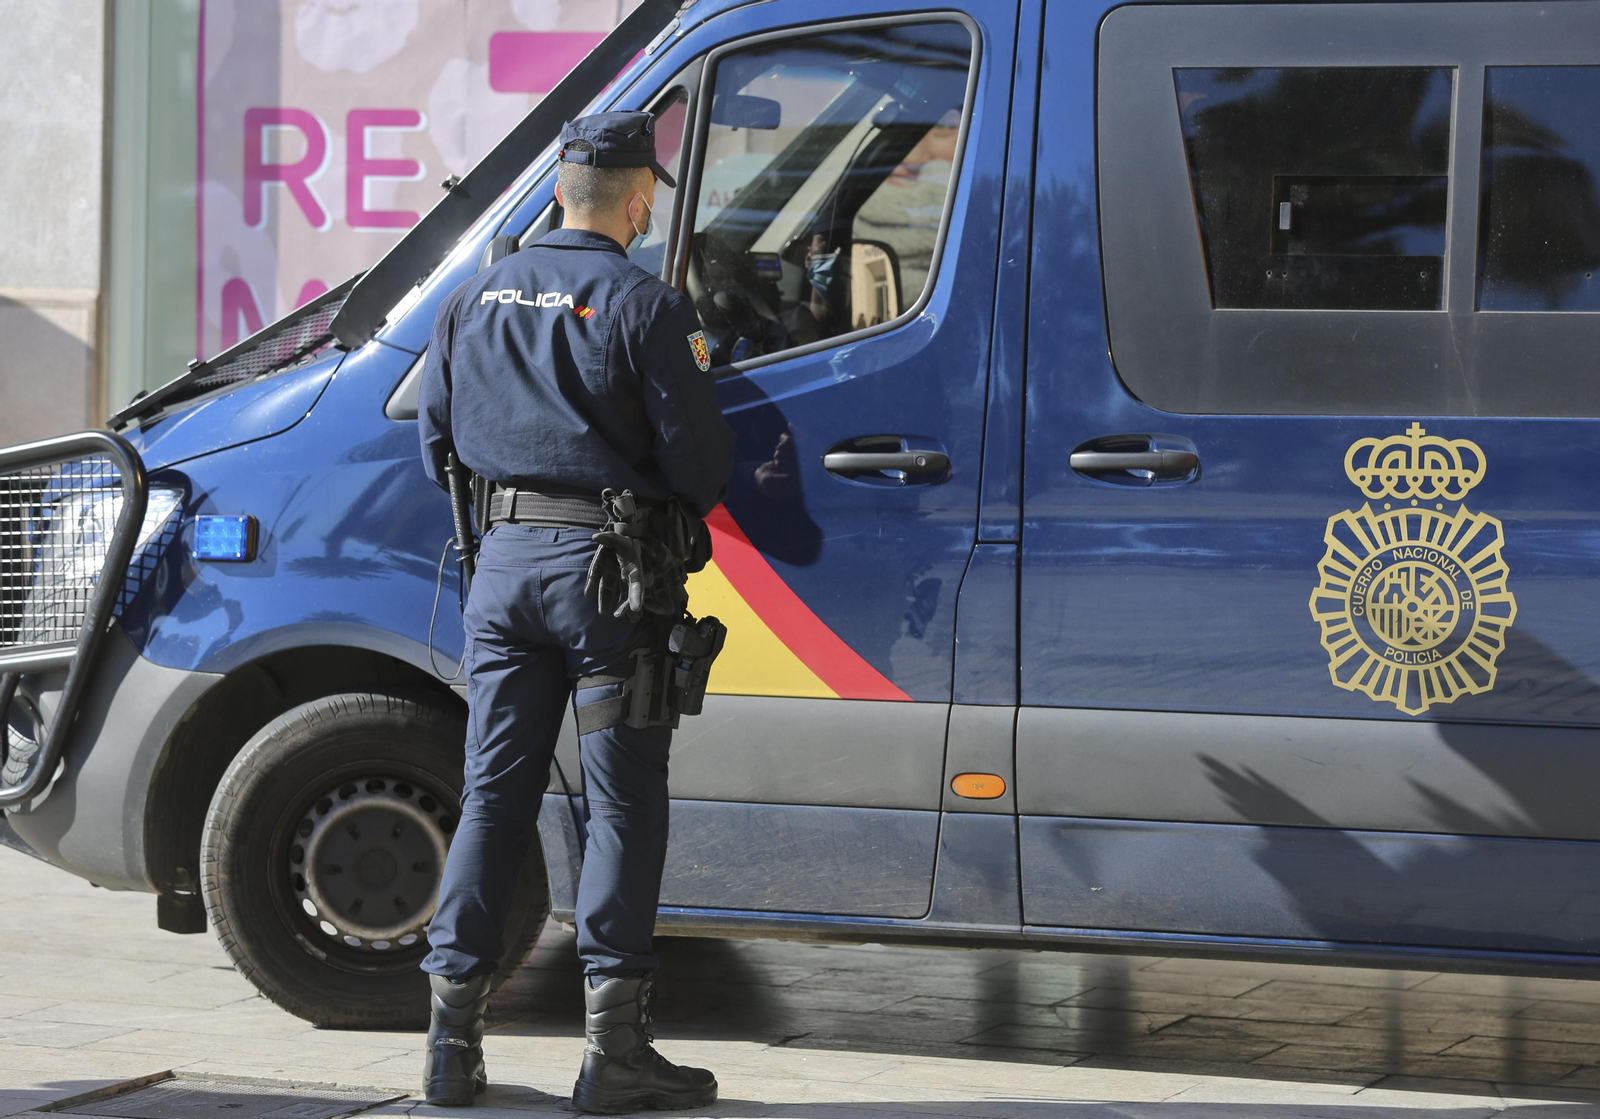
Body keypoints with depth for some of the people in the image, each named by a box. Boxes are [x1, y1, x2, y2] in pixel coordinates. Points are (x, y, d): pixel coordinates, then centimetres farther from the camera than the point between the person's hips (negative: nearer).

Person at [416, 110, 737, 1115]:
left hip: (504, 559, 5)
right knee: (623, 804, 0)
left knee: (494, 793, 10)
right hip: (604, 561, -5)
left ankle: (455, 1038, 8)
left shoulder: (477, 298, 9)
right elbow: (699, 461, -11)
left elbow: (438, 443, 15)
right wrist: (689, 505, 10)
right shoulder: (645, 306, -9)